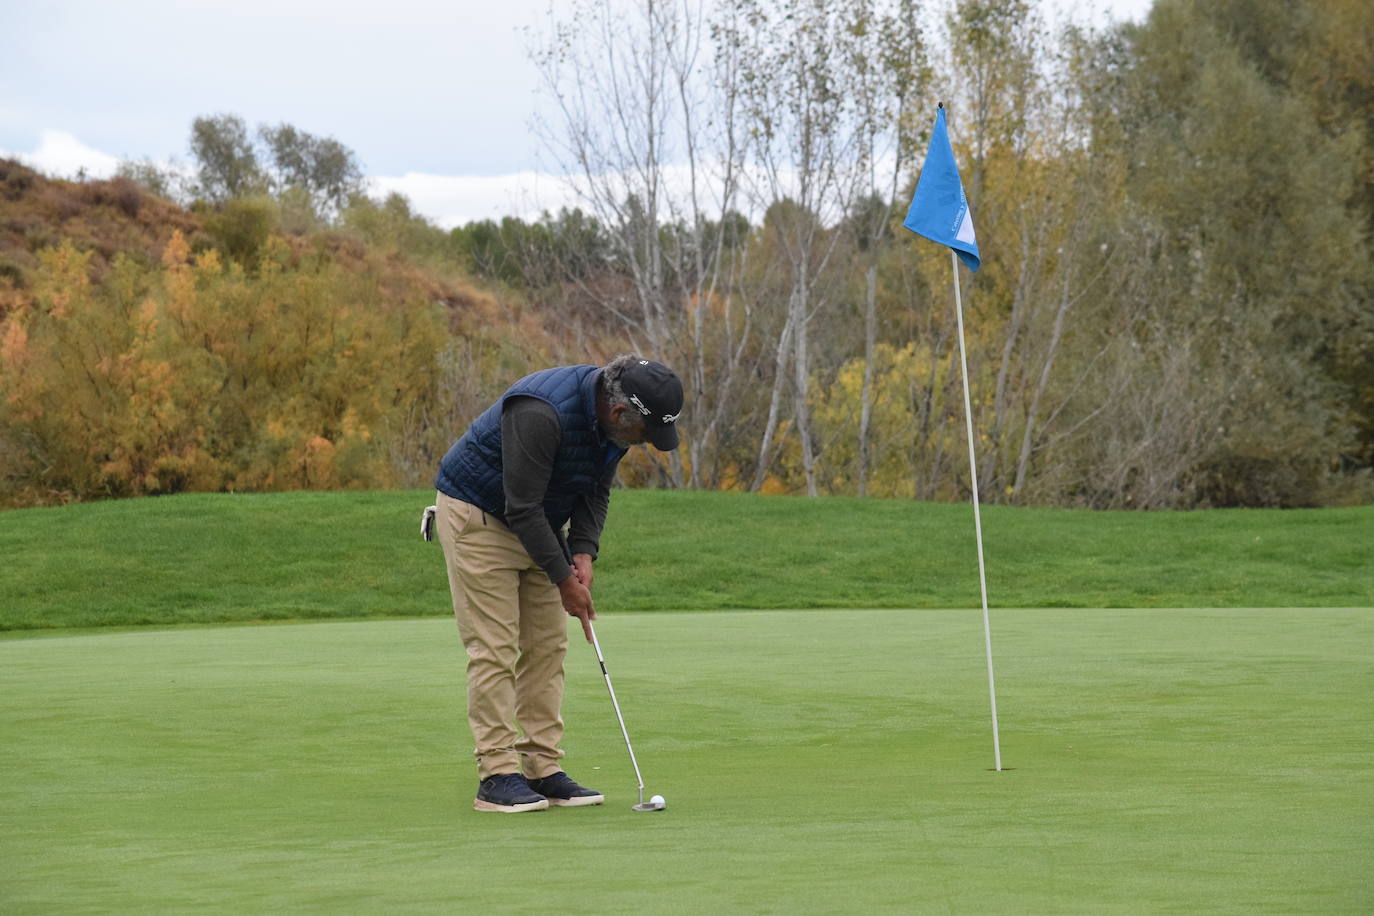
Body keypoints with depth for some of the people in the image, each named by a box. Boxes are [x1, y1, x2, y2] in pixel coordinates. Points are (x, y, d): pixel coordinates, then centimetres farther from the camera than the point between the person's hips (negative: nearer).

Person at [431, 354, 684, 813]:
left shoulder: (616, 418, -9)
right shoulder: (543, 413, -34)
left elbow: (595, 491, 3)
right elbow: (522, 507, -30)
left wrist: (583, 553, -13)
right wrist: (564, 578, -24)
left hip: (536, 523, 8)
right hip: (476, 515, -8)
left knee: (548, 646, 4)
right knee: (494, 648, -11)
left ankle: (543, 771, 7)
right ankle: (497, 776, -10)